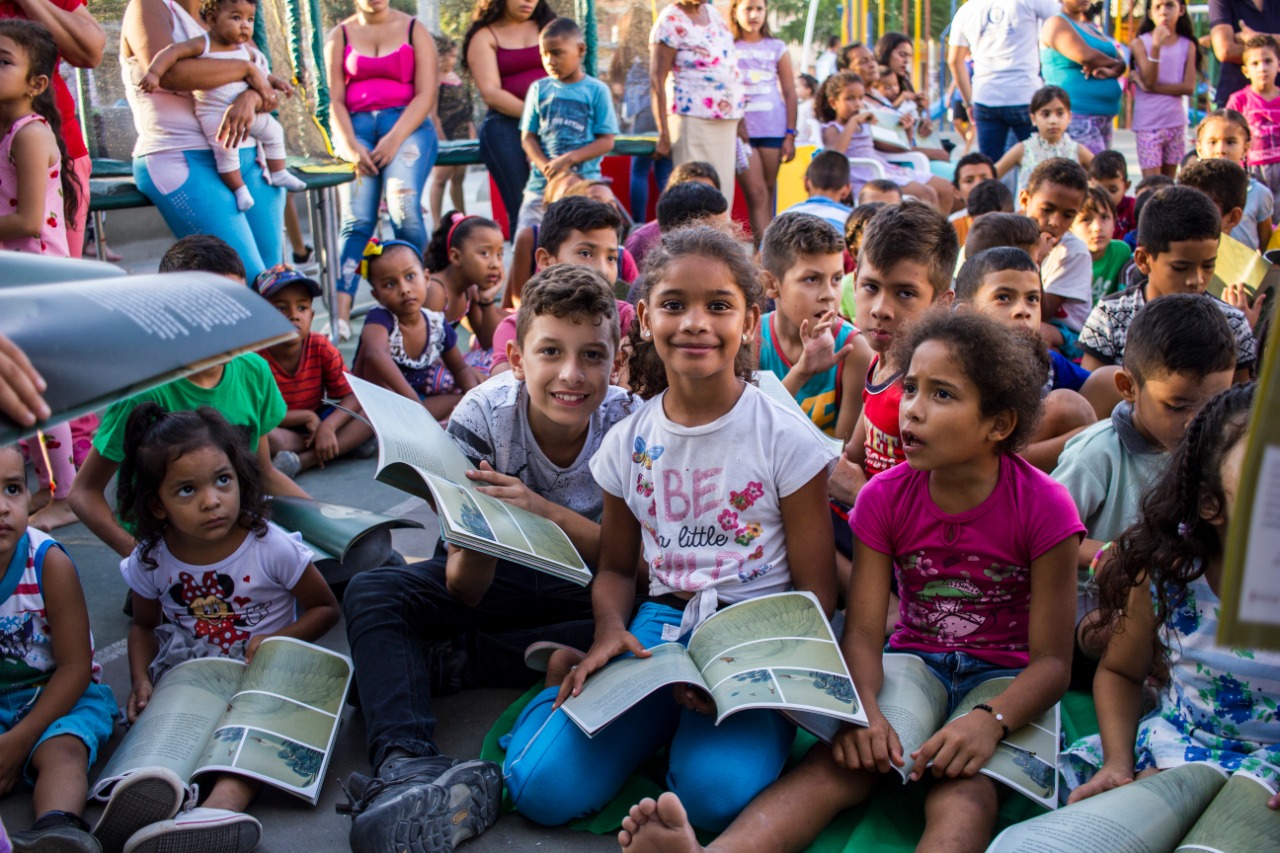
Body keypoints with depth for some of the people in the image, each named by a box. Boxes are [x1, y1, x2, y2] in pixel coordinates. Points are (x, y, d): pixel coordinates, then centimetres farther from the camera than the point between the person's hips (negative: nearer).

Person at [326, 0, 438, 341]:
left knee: (403, 208, -24)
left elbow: (426, 93, 1)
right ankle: (340, 313, -23)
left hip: (406, 124, -1)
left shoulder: (414, 30, 11)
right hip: (357, 126, 1)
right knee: (357, 219, -15)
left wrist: (395, 139, -11)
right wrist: (350, 146, -9)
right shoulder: (340, 36, 15)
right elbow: (335, 99, 8)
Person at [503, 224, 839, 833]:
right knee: (544, 788, -16)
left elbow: (815, 589, -3)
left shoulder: (786, 438, -5)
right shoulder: (628, 442, 6)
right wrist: (610, 630, -7)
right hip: (660, 624, 2)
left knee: (717, 793, -30)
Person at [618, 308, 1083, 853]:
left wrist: (990, 720, -31)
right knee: (841, 762, -28)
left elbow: (1052, 660, -11)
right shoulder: (885, 497, -3)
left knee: (964, 790, -34)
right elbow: (863, 630, -8)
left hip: (1007, 679, -2)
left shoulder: (1043, 507, -12)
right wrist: (863, 709, -29)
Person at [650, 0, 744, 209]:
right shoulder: (670, 21, -6)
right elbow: (657, 81, -10)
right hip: (693, 120, -7)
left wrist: (739, 119, 17)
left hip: (727, 121, 7)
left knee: (723, 195, 6)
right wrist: (664, 134, -16)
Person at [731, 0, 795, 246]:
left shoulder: (777, 48, 11)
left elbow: (790, 93, 9)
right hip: (741, 130, -2)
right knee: (757, 195, -11)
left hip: (773, 129, 2)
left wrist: (790, 135, 3)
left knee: (769, 193, 3)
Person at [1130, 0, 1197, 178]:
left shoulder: (1188, 45, 5)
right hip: (1148, 123, -3)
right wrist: (1156, 46, -23)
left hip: (1176, 122, 3)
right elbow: (1149, 80, -12)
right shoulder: (1140, 43, -2)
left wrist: (1153, 88, -13)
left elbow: (1189, 87, -4)